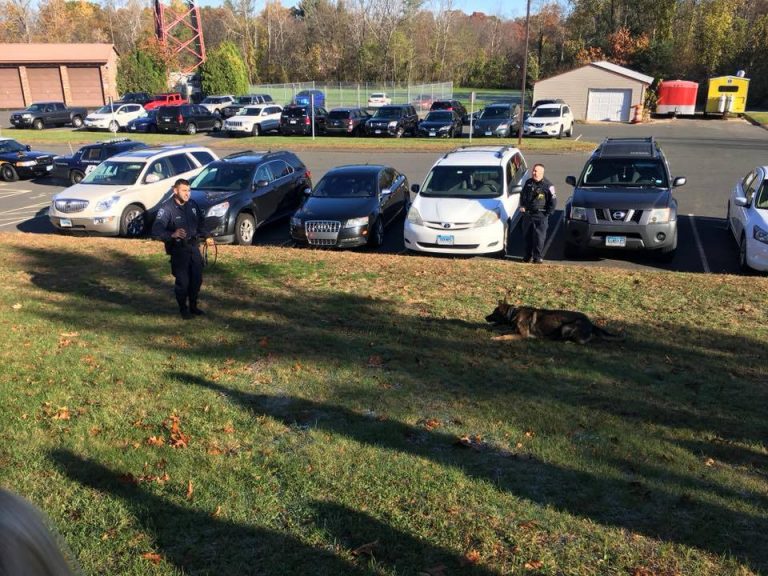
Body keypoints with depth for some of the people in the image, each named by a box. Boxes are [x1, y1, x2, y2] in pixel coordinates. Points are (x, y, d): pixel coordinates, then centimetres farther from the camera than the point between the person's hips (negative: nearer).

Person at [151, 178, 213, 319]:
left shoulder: (192, 204, 3)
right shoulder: (167, 207, -17)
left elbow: (200, 222, 20)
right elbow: (156, 231, -27)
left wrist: (206, 236, 14)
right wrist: (172, 235, -43)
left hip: (194, 247, 6)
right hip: (179, 250, -6)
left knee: (197, 279, 11)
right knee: (182, 281, 0)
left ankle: (193, 305, 31)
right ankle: (183, 309, 20)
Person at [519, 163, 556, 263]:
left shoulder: (547, 185, -6)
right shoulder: (528, 182, 10)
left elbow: (553, 201, -3)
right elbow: (522, 195, 23)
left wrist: (547, 214, -7)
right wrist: (522, 206, 7)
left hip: (540, 215, -5)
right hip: (527, 214, 5)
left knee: (539, 237, -5)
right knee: (527, 235, 10)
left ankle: (538, 257, 2)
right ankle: (528, 255, 22)